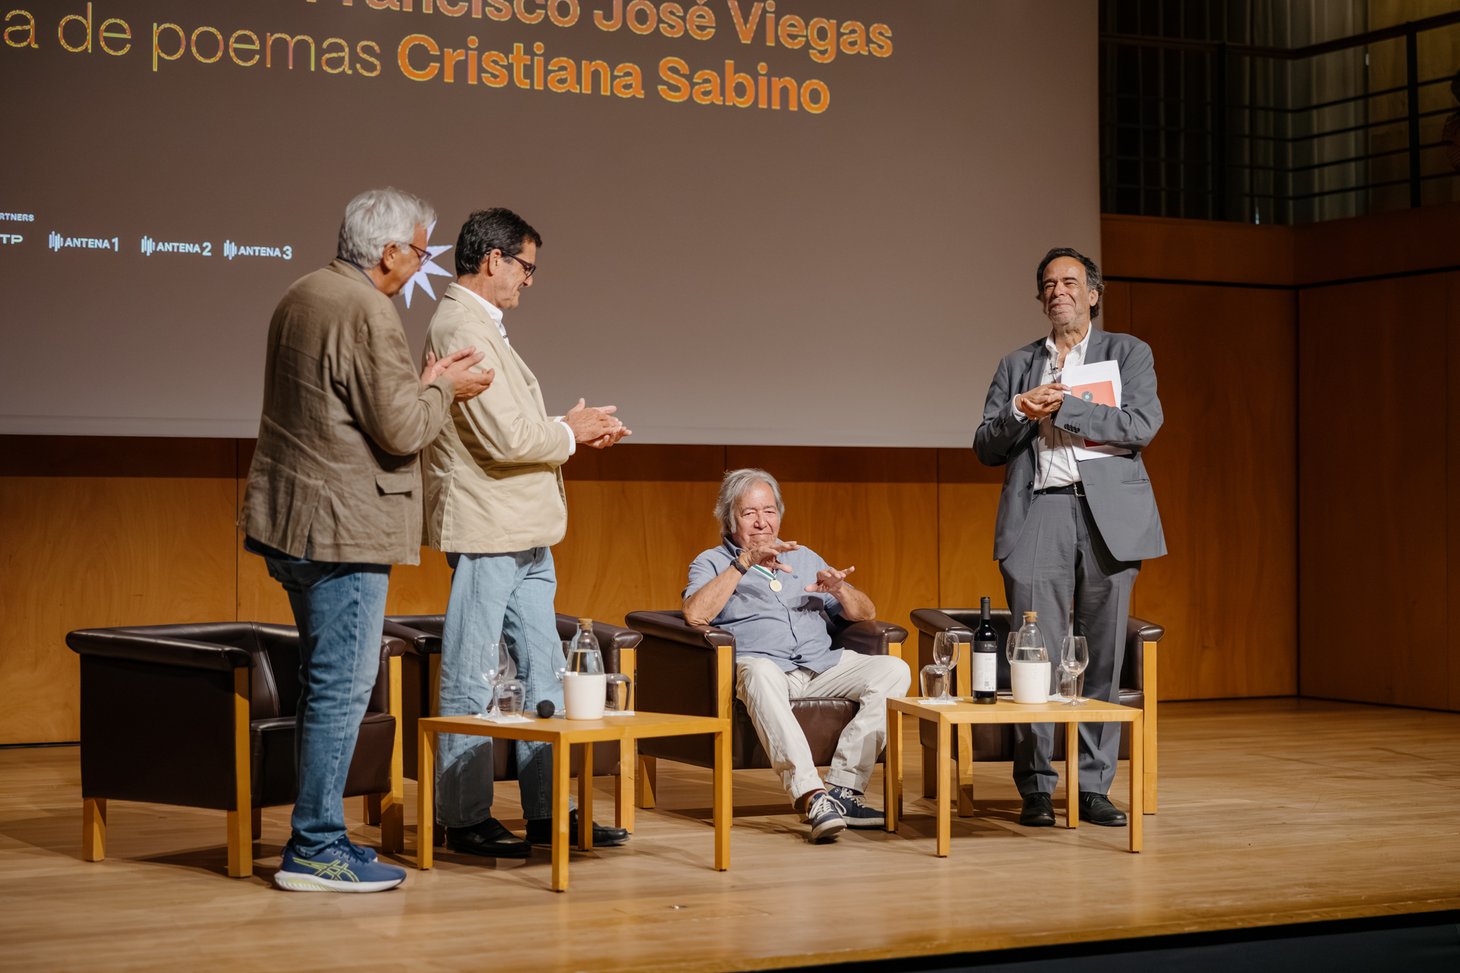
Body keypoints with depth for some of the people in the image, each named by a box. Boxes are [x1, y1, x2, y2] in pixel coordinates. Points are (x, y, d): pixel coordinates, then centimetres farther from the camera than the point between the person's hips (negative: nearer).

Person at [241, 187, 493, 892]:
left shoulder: (300, 298, 15)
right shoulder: (368, 313, -16)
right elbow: (399, 430, -18)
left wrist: (422, 384, 19)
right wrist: (442, 390, 0)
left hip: (290, 519, 10)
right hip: (341, 526, -10)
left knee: (326, 683, 16)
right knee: (342, 687, -5)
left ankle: (318, 836, 22)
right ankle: (316, 850, -1)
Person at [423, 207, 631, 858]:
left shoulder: (482, 326, 18)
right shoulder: (462, 328, -16)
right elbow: (505, 439, -22)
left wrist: (573, 433, 10)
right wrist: (569, 432, -5)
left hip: (525, 535, 11)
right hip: (485, 533, -11)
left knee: (542, 670, 12)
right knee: (471, 681, -1)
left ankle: (547, 810, 19)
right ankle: (465, 819, 7)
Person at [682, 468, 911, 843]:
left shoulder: (805, 558, 27)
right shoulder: (711, 563, 14)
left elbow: (865, 613, 23)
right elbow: (695, 614, -9)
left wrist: (840, 591, -1)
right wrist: (744, 563, -13)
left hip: (822, 665, 5)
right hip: (759, 662, -5)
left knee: (893, 670, -20)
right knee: (760, 675, -41)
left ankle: (842, 786, -26)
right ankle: (812, 796, -49)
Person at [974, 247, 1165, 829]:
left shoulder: (1128, 353, 12)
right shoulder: (1016, 365, 19)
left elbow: (1143, 425, -5)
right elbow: (986, 448, 14)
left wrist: (1060, 407, -10)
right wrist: (1019, 413, -6)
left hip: (1107, 516, -1)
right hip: (1037, 516, 1)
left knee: (1103, 656, 0)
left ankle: (1094, 787, 7)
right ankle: (1036, 790, 4)